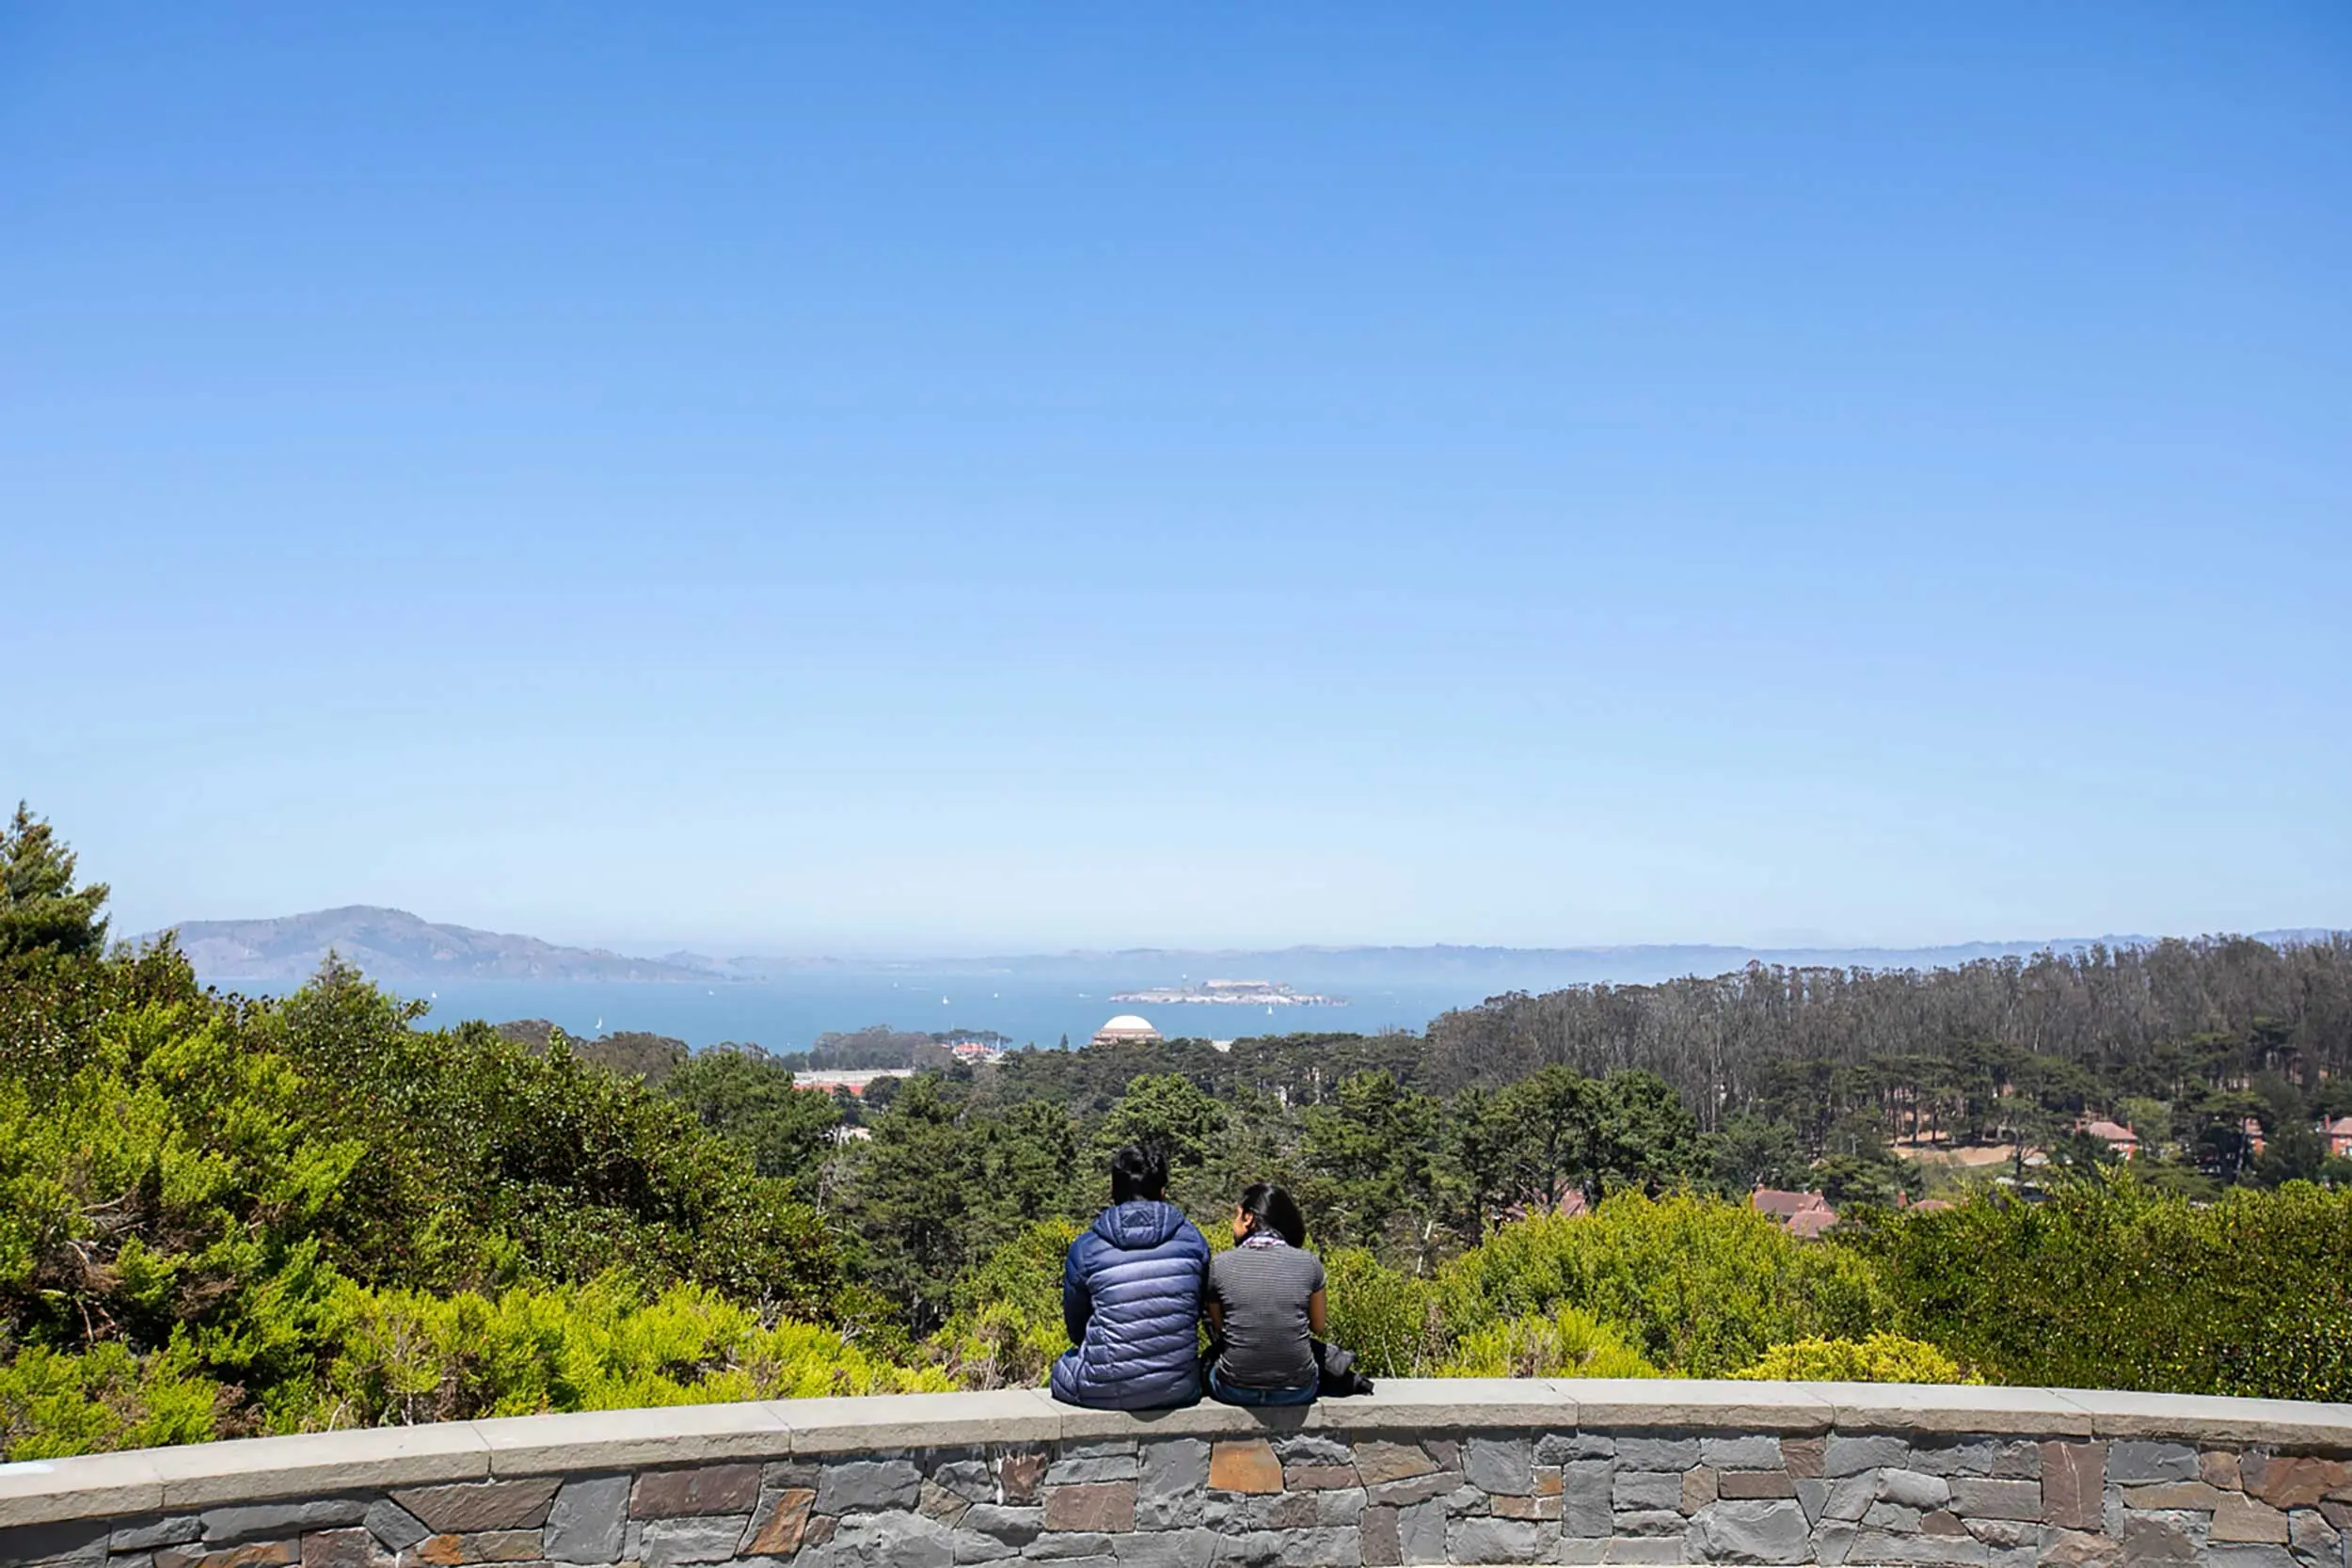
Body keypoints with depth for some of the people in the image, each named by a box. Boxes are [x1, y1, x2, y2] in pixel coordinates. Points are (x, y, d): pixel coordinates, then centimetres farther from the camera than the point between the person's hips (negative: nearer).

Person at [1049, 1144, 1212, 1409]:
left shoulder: (1085, 1250, -5)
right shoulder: (1193, 1241, 0)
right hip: (1178, 1391, 2)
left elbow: (1076, 1330, 6)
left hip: (1107, 1393, -2)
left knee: (1063, 1365, 29)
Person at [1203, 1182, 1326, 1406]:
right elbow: (1318, 1327, 7)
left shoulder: (1221, 1264, -7)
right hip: (1298, 1392, 1)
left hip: (1235, 1391, -1)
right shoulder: (1308, 1263, -5)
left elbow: (1217, 1329, 4)